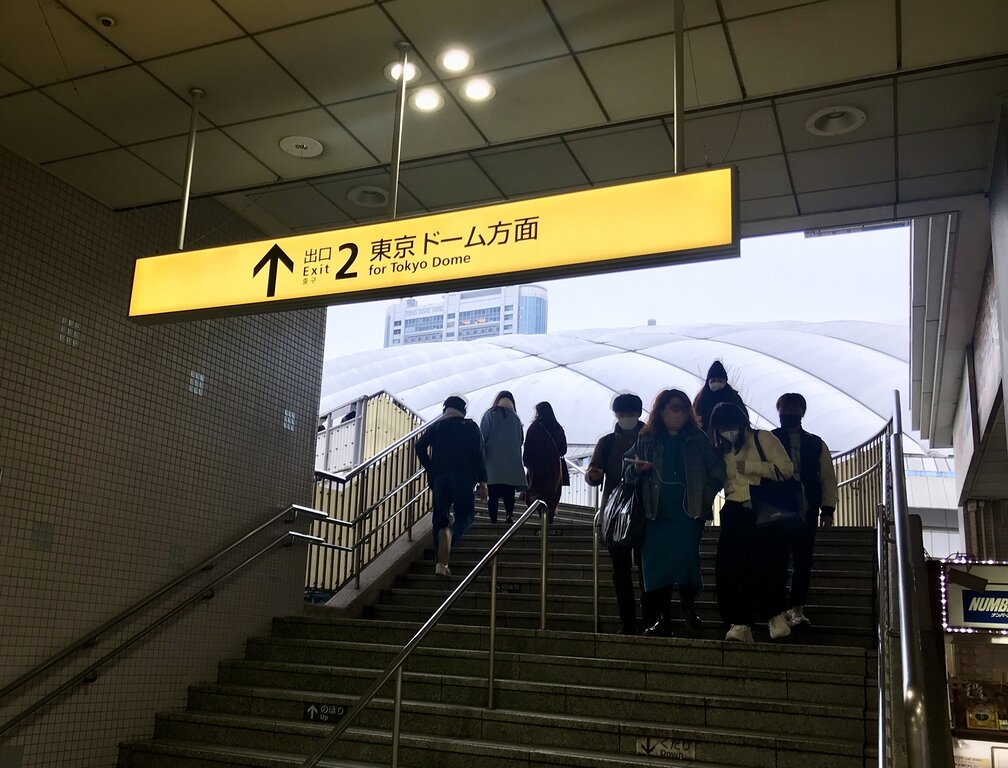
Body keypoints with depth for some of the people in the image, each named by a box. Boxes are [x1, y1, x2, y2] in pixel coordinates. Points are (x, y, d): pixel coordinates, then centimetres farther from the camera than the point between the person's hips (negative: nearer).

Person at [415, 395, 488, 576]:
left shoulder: (435, 427, 15)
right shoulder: (470, 427, 11)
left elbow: (420, 446, 1)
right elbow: (478, 454, 1)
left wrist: (430, 469, 8)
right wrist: (483, 481, 1)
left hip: (439, 477, 2)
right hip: (463, 475, -2)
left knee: (441, 517, 6)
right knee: (465, 513, 8)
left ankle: (442, 562, 0)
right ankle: (450, 544, -20)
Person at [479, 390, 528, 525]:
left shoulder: (490, 414, 1)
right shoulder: (515, 418, 9)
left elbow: (483, 437, -5)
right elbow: (520, 442, 10)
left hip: (493, 462, -2)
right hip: (512, 463, 2)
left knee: (492, 494, 0)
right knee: (509, 493, 6)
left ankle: (493, 520, -5)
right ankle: (509, 514, -11)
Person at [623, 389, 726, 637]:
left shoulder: (698, 440, 8)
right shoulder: (646, 440, 9)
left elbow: (718, 470, 6)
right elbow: (627, 475, 12)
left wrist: (705, 495, -4)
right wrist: (636, 469, -10)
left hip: (688, 514, -1)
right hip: (656, 515, 1)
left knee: (686, 560, -10)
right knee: (655, 564, -1)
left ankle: (689, 610, 11)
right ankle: (663, 618, 8)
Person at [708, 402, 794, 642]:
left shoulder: (762, 438, 2)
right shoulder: (721, 451, 17)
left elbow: (786, 468, -9)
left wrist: (749, 466, -11)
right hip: (735, 513, 5)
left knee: (764, 562, -17)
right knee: (729, 566, -8)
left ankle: (776, 614, 0)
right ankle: (739, 623, -8)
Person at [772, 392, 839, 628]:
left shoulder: (816, 444, 13)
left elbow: (828, 478, 10)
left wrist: (827, 509, 0)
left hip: (807, 511, 2)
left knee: (803, 561, 1)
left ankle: (796, 608, 8)